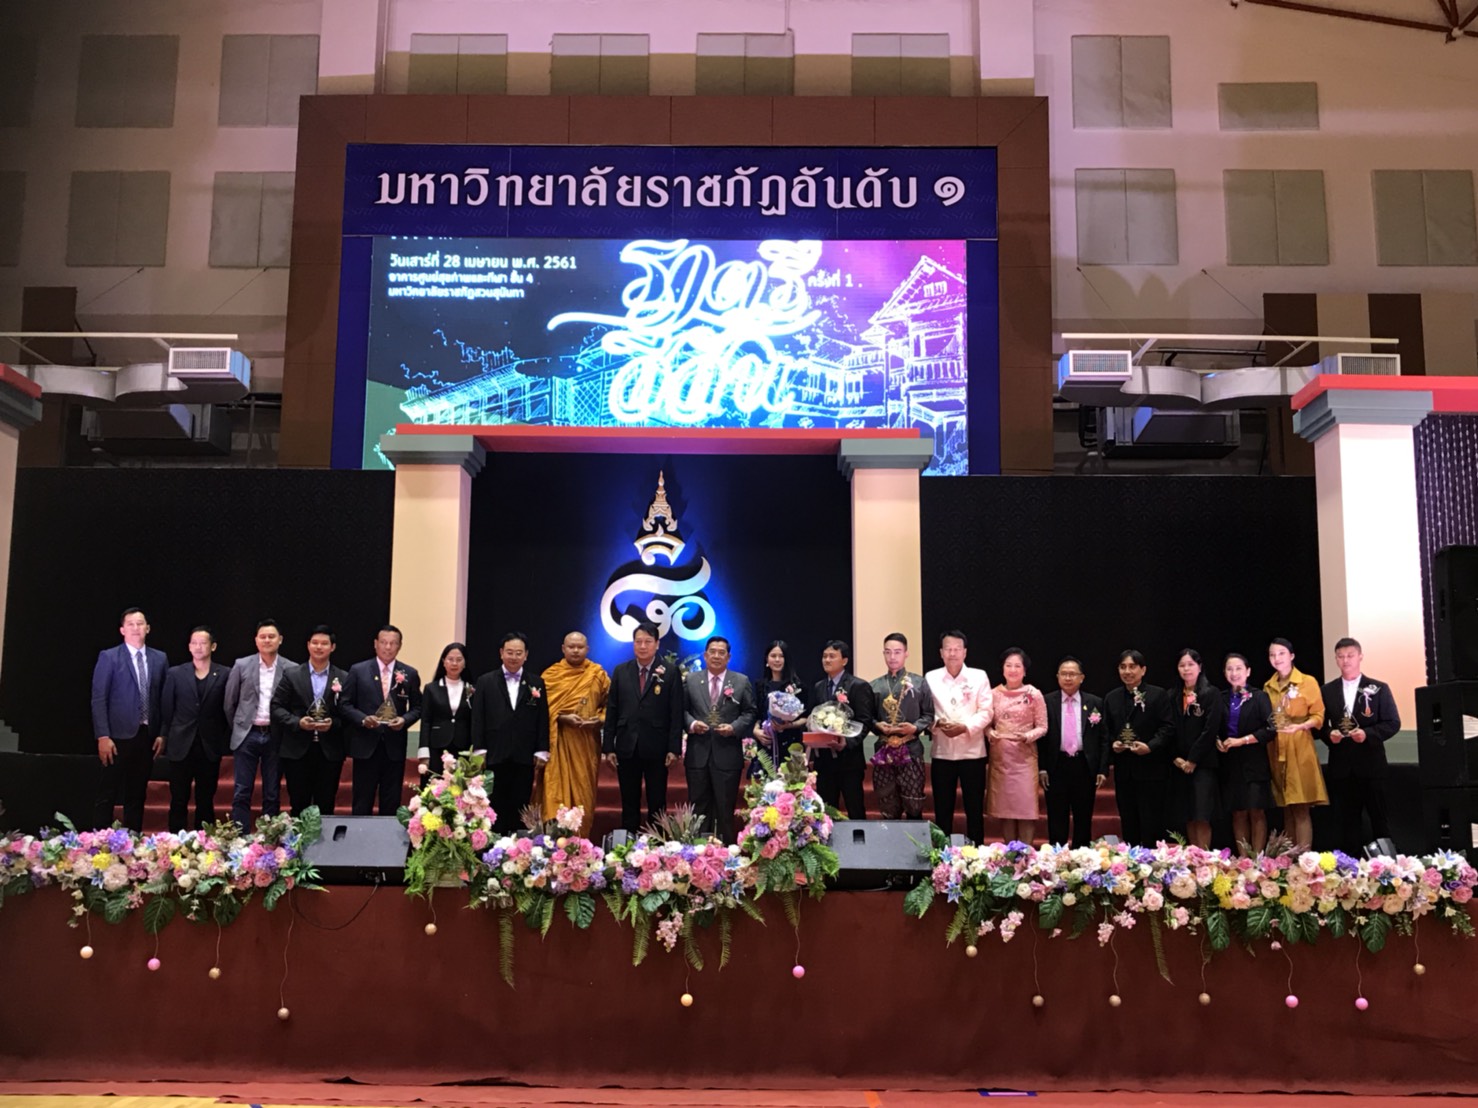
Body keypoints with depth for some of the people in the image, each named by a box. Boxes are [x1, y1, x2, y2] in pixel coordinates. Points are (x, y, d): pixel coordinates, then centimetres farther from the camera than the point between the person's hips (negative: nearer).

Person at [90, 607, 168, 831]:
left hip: (147, 737, 4)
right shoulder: (109, 657, -1)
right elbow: (98, 699, -6)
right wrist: (103, 737, -12)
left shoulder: (159, 658, 10)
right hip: (118, 736, -4)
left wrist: (162, 733, 3)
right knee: (107, 794, 0)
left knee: (137, 795, 9)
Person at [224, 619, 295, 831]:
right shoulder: (241, 666, 2)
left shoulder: (291, 670, -1)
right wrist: (238, 728, 10)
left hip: (276, 737, 0)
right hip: (247, 736, 0)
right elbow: (229, 703, 8)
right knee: (241, 794, 0)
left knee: (272, 796, 6)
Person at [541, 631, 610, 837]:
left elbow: (609, 704, 9)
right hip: (558, 742, -1)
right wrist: (562, 718, -15)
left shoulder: (598, 673, 6)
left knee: (584, 791, 5)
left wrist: (599, 720, -10)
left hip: (587, 742, 1)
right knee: (555, 790, -5)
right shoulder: (550, 674, 4)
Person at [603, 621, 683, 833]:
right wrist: (608, 747, 1)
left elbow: (676, 713, -3)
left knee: (657, 803, 6)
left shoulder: (670, 673, 0)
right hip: (627, 747, 2)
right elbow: (612, 711, 7)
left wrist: (674, 748, -9)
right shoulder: (621, 671, 8)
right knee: (629, 804, 9)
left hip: (656, 748, -2)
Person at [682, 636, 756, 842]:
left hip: (727, 754, -1)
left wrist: (734, 728, -12)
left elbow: (750, 712, 3)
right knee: (698, 807, 8)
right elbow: (683, 710, 7)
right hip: (697, 753, 1)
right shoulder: (691, 679, 7)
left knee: (725, 808, 5)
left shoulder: (742, 682, 4)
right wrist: (691, 723, -12)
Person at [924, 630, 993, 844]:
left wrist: (965, 727, -18)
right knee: (942, 810, 7)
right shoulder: (930, 678, 5)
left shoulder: (979, 676, 2)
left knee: (974, 810, 5)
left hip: (972, 752, -1)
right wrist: (936, 723, -17)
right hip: (942, 753, 1)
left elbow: (986, 712, -3)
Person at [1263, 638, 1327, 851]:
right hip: (1275, 751, 5)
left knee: (1301, 807, -7)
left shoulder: (1308, 682, -2)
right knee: (1286, 807, 8)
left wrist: (1300, 726, -20)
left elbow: (1318, 716, -5)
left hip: (1299, 749, -5)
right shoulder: (1268, 686, 13)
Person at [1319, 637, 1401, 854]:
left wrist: (1367, 734, -17)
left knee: (1378, 816, 4)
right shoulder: (1327, 691, 9)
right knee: (1348, 819, 6)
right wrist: (1329, 735, -12)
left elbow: (1393, 722, -2)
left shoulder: (1379, 688, 2)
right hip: (1341, 765, 2)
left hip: (1371, 763, -2)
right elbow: (1320, 724, 10)